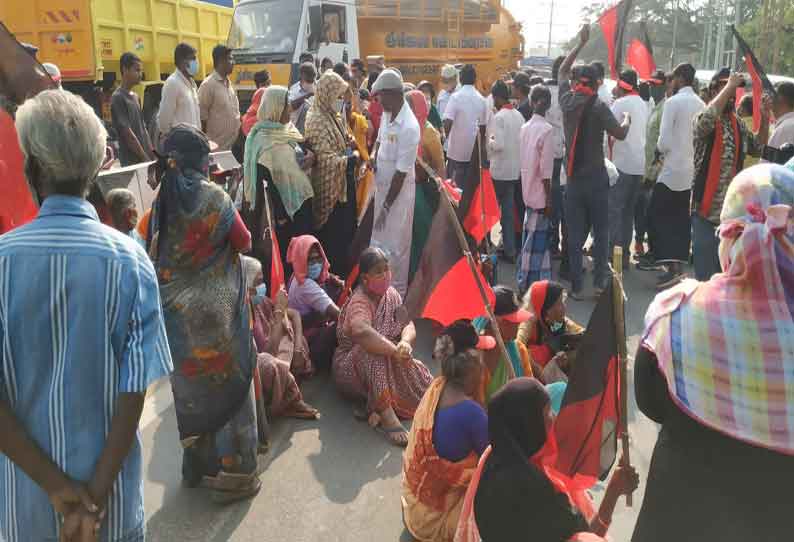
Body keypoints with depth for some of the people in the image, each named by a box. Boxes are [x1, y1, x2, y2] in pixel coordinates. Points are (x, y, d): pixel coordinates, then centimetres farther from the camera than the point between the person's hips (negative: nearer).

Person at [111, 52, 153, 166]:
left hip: (146, 158, 8)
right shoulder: (118, 98, -11)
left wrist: (153, 155, 8)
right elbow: (127, 133, -15)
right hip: (132, 161, -8)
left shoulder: (135, 97, 14)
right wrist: (145, 158, -15)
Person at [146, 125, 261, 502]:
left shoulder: (161, 199, -2)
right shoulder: (214, 197, -14)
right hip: (216, 308, -5)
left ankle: (196, 464, 34)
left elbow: (156, 252, 6)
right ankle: (232, 474, 14)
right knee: (227, 382, 7)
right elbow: (244, 243, -3)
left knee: (190, 385, 18)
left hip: (176, 310, 5)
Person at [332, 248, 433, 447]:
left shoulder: (391, 294, 0)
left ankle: (375, 407, -17)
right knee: (373, 351, -39)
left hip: (386, 365, 7)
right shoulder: (359, 302, -24)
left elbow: (408, 324, -8)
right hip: (352, 368, -6)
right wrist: (395, 350, -42)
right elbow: (361, 331, -46)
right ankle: (386, 414, -41)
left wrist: (405, 342, -31)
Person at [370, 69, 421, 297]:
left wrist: (387, 205, -18)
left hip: (399, 190, -8)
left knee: (396, 244, 5)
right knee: (378, 238, 21)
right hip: (382, 184, 9)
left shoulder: (409, 127, -27)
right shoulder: (387, 114, -2)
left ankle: (397, 291, 22)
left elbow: (402, 172, -23)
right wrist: (373, 161, -2)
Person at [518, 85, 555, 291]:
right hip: (539, 193, -7)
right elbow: (546, 168, -17)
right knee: (535, 240, -1)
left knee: (537, 238, 16)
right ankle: (525, 284, 5)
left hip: (528, 191, 7)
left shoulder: (525, 128, 7)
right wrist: (549, 197, -11)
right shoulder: (546, 129, -15)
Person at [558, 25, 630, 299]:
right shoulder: (598, 106, -12)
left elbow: (562, 71, 17)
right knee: (600, 231, 10)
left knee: (575, 234, 6)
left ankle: (576, 286, 8)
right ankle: (599, 281, 14)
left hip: (573, 178, 4)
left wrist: (580, 44, 21)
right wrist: (627, 120, 10)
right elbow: (620, 134, -11)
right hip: (595, 178, -3)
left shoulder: (567, 100, 1)